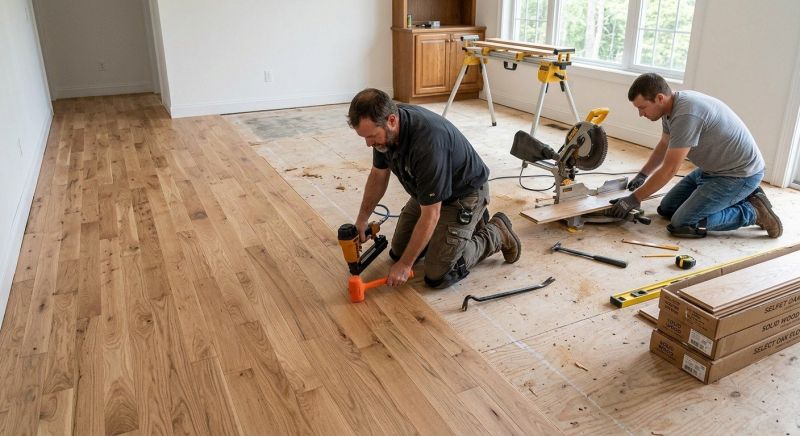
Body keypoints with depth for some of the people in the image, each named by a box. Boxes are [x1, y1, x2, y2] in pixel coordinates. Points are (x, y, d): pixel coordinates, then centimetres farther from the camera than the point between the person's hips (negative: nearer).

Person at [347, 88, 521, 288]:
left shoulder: (427, 142, -40)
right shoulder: (384, 128, -16)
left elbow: (430, 216, -32)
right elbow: (378, 175, 4)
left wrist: (405, 264, -23)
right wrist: (361, 220, 2)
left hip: (464, 193, -8)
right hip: (428, 192, 8)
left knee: (437, 276, -12)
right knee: (398, 252, 11)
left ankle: (497, 234, 9)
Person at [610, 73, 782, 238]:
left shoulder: (686, 115, -29)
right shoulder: (672, 106, 1)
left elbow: (669, 170, -25)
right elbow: (664, 146, 20)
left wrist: (634, 199, -17)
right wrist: (642, 175, 20)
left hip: (740, 174, -10)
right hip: (713, 168, 10)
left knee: (681, 224, -18)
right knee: (666, 209, 10)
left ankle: (753, 211, -1)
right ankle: (739, 196, 16)